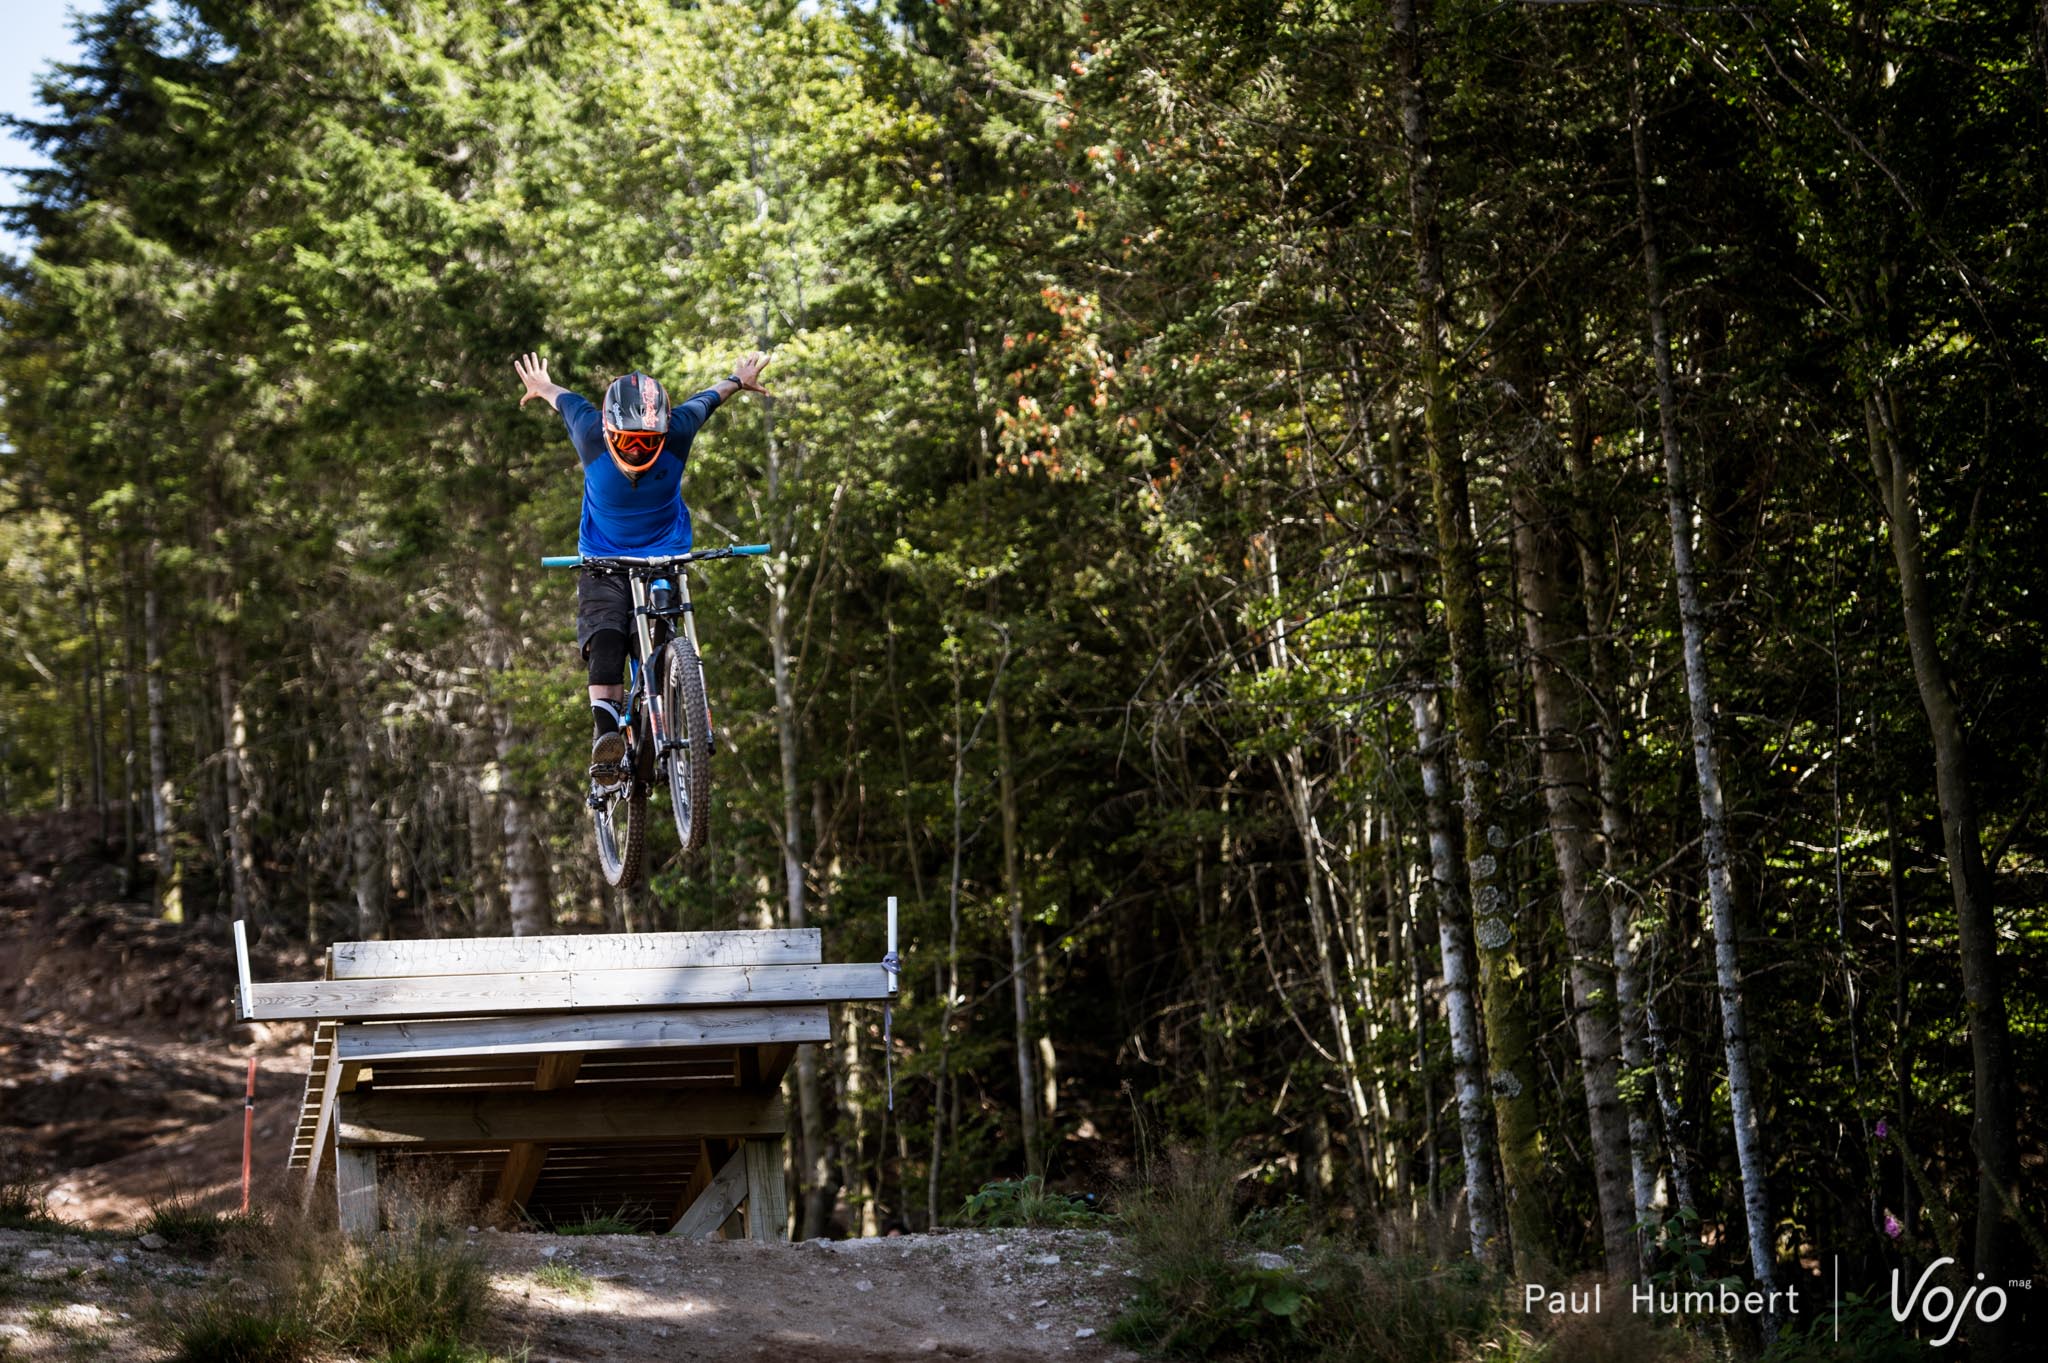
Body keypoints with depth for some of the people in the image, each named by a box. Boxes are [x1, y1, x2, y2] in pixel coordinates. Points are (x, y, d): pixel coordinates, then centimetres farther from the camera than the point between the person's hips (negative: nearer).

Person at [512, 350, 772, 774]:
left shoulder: (677, 432, -21)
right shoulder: (591, 436, -21)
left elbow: (704, 400, 3)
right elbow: (567, 401, 4)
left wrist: (736, 382, 24)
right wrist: (542, 388, 26)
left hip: (665, 560, 2)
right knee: (605, 639, -24)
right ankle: (605, 731, -36)